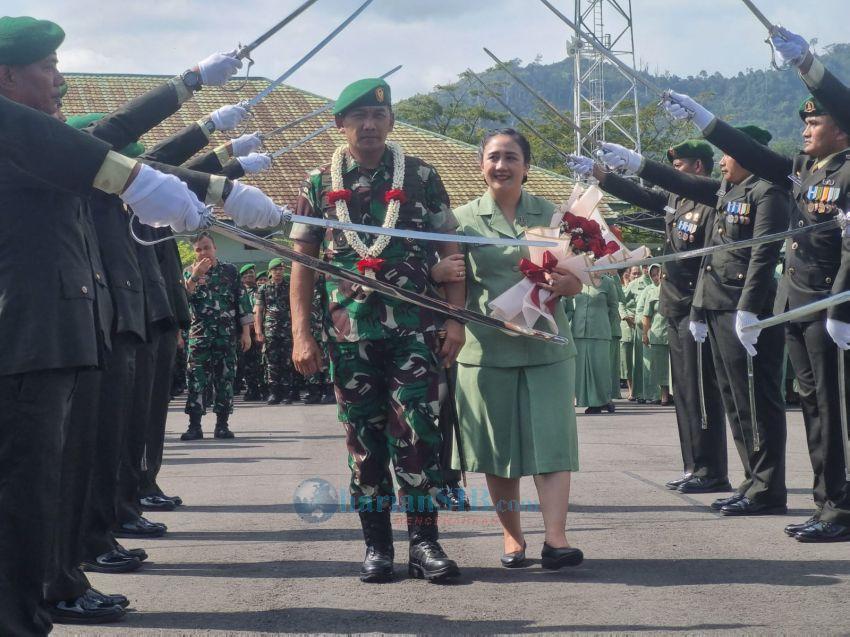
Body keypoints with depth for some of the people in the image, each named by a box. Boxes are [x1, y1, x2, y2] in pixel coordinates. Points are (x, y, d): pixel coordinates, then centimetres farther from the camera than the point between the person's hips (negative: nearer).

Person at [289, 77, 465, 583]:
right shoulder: (320, 184, 7)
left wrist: (455, 318, -3)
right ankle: (377, 544, 13)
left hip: (414, 328, -1)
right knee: (364, 436, 5)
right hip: (350, 331, 1)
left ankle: (425, 540, 2)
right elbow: (303, 262, 8)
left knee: (417, 431, -5)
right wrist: (302, 334, -1)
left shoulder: (421, 176, 5)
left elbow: (450, 250, 6)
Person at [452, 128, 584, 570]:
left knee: (551, 440, -8)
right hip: (487, 347, 0)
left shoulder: (550, 215, 9)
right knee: (499, 446, 4)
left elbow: (576, 283, 8)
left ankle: (555, 539, -11)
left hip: (547, 346, 0)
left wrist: (564, 283, -14)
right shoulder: (464, 219, 6)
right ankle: (512, 536, 16)